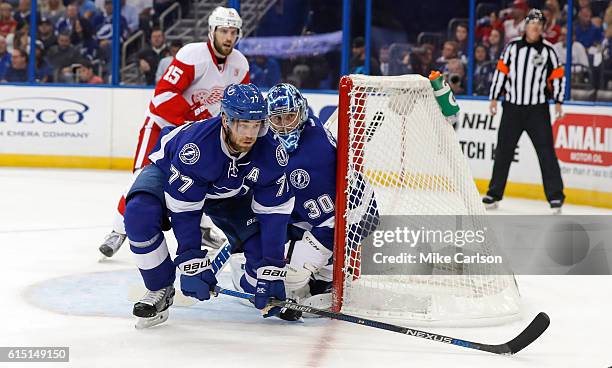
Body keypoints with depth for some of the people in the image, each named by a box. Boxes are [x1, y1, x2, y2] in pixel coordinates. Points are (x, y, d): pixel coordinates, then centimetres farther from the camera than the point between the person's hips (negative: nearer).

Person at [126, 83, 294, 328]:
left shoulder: (271, 152, -30)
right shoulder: (195, 145, -41)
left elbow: (274, 213, -23)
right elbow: (184, 211, -34)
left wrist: (272, 270, -26)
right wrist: (191, 263, -35)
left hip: (229, 191, 3)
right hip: (170, 173, -3)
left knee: (262, 240, -15)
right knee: (140, 213, -32)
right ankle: (160, 289, -13)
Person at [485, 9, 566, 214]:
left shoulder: (548, 50, 1)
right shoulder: (512, 46, 3)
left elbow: (558, 76, 3)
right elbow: (501, 71, 6)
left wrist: (558, 101, -5)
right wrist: (494, 98, 4)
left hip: (538, 109, -1)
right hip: (512, 107, 1)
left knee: (546, 151, -6)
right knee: (503, 151, 6)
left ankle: (555, 195, -2)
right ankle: (494, 193, 16)